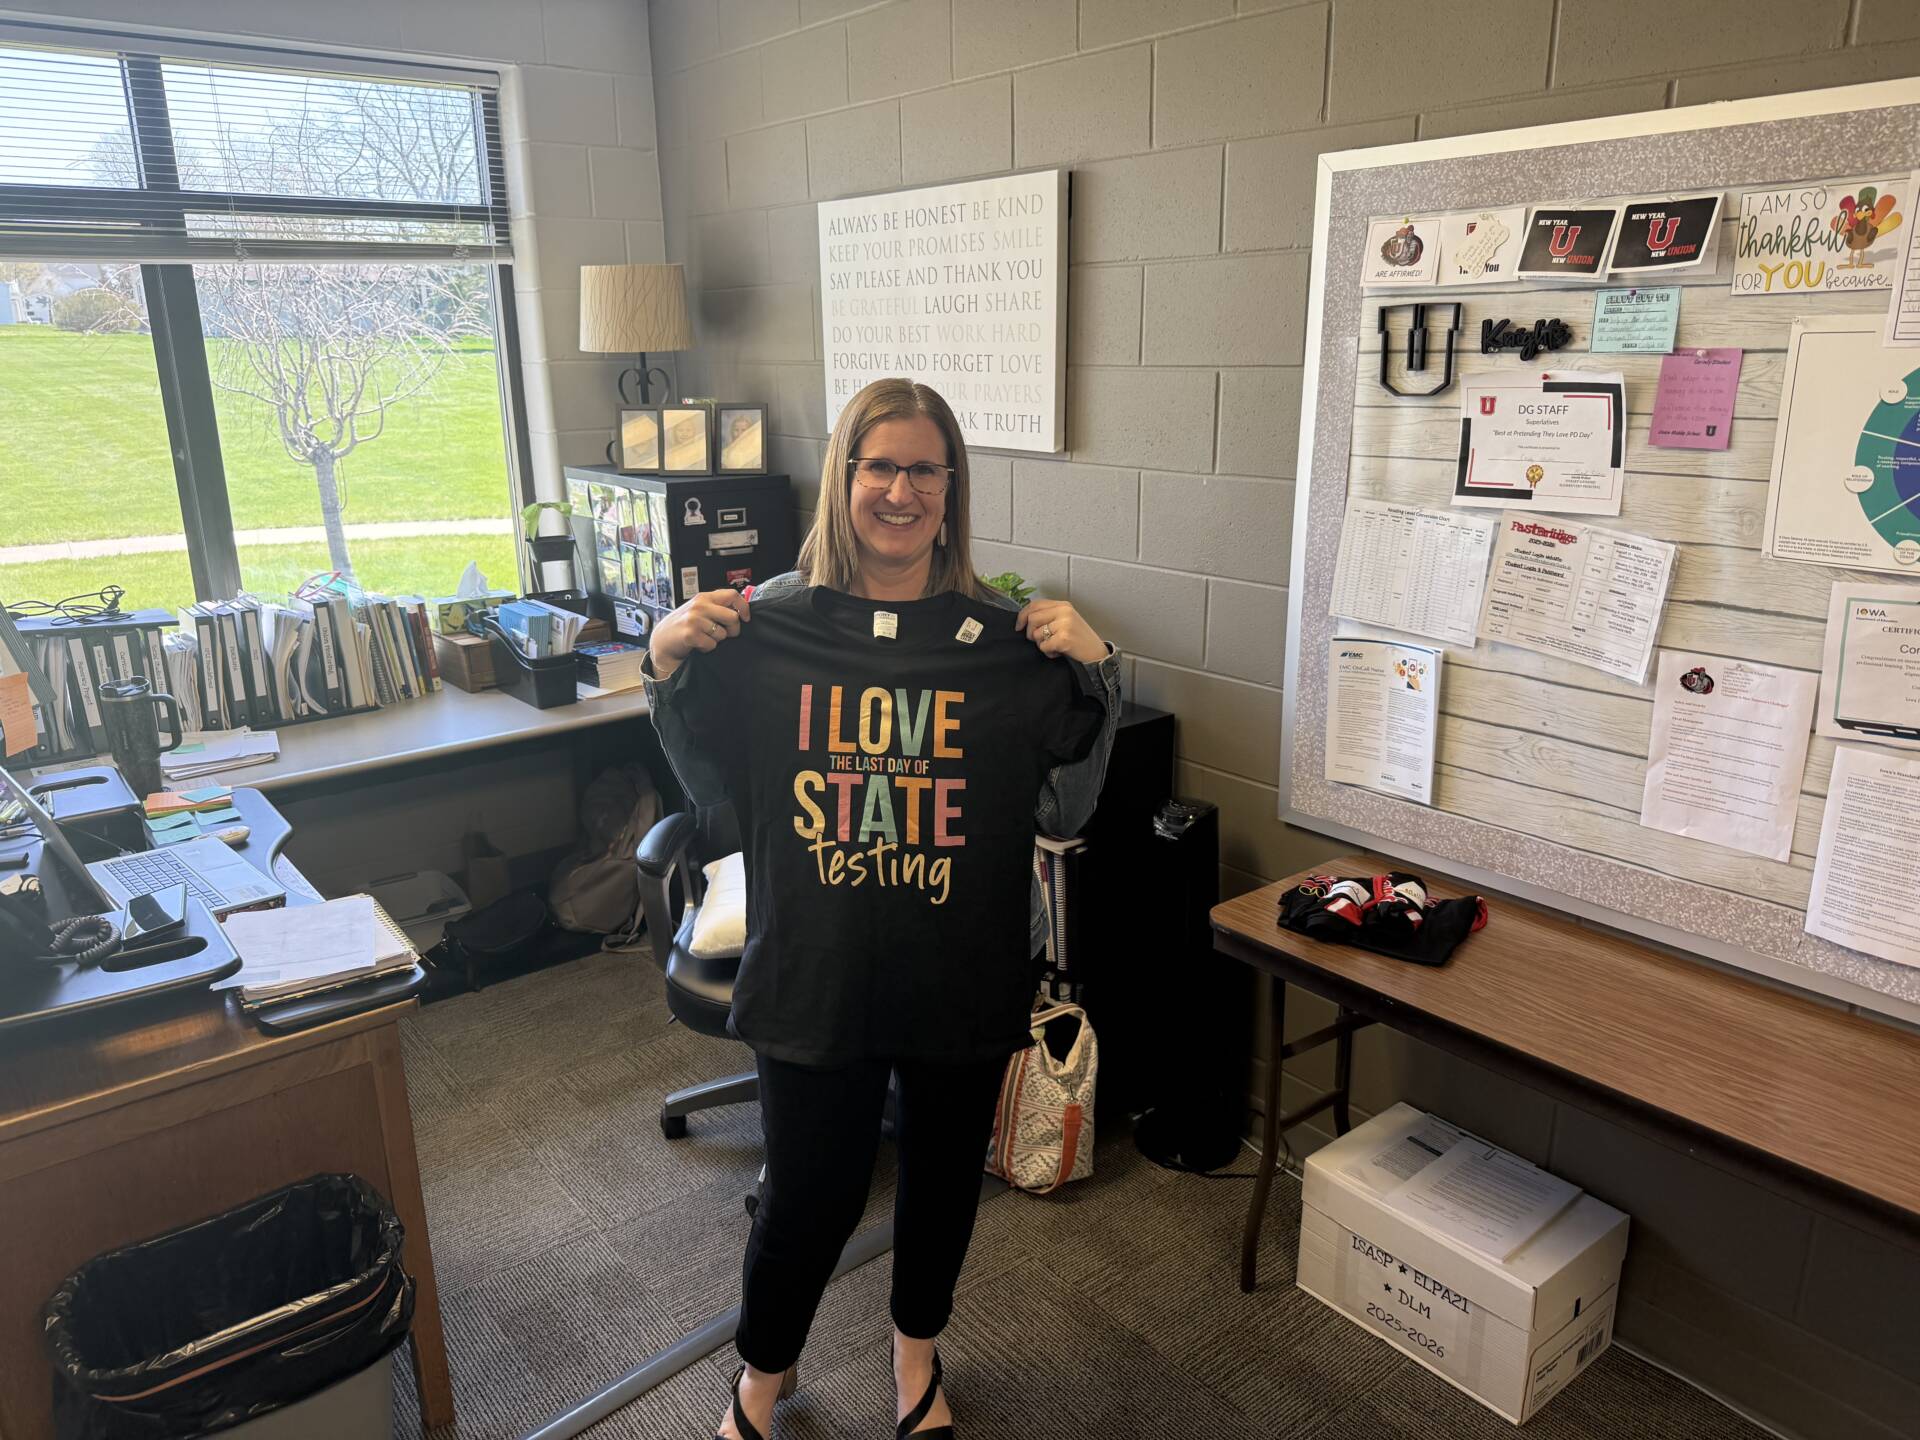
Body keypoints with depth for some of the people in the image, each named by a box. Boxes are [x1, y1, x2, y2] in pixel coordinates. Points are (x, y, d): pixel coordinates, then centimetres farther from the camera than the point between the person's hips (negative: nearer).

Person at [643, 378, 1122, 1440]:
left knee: (944, 1171, 21)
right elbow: (709, 788, 4)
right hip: (814, 972, -1)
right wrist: (670, 668, -11)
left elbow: (1065, 810, -4)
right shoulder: (770, 624, -6)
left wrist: (1093, 677, -16)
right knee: (809, 1193, 12)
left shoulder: (1005, 638, -7)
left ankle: (916, 1346, 53)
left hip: (965, 978, 1)